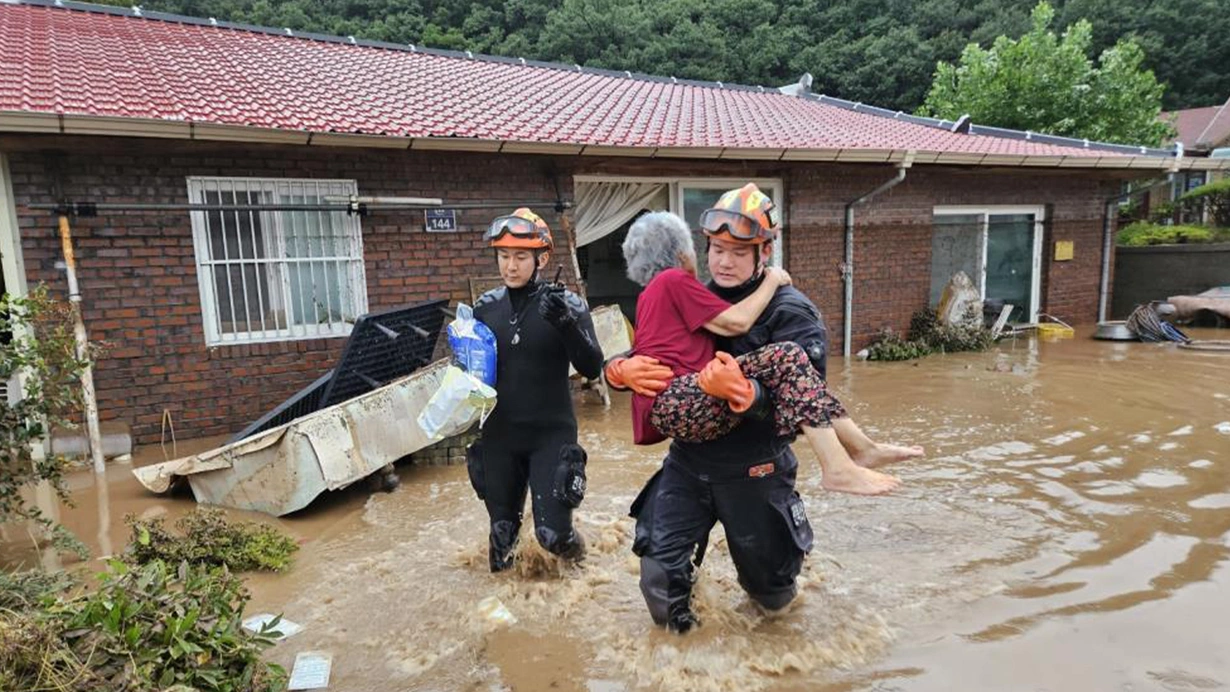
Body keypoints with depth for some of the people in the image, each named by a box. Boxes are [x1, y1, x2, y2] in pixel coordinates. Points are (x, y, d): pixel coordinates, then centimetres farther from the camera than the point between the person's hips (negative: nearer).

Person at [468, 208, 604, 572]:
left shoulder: (567, 304, -8)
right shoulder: (486, 306, 2)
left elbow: (592, 368, -16)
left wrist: (566, 324, -31)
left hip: (551, 435, -3)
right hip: (498, 436, 3)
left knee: (552, 534, -4)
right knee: (502, 531, 13)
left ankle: (578, 562, 32)